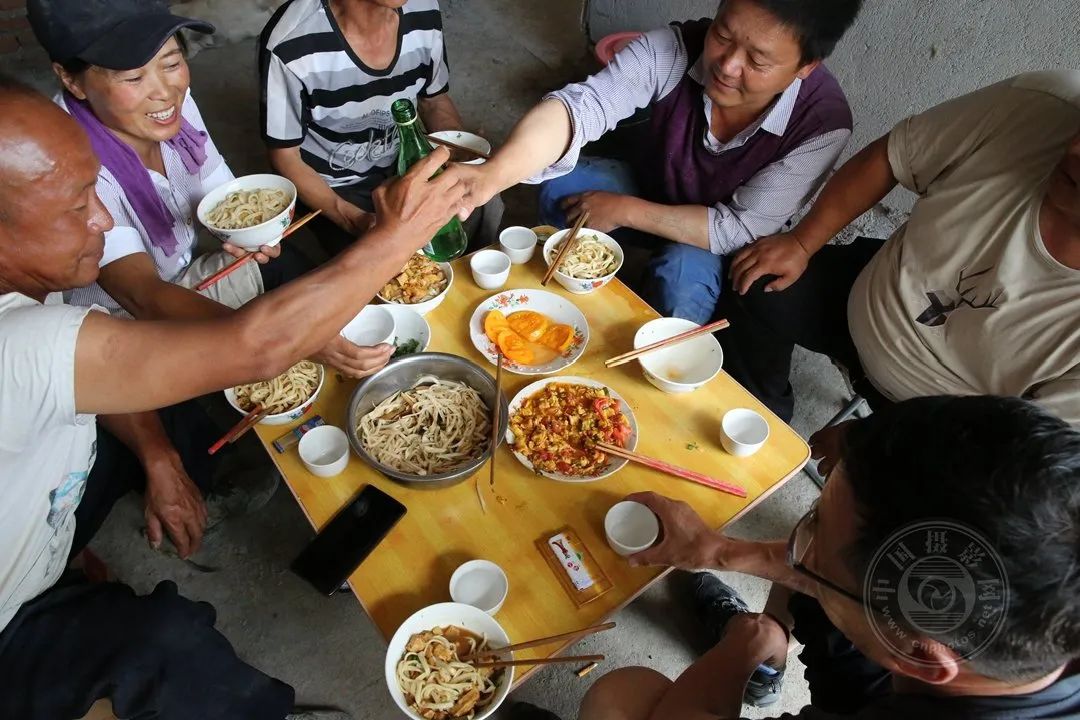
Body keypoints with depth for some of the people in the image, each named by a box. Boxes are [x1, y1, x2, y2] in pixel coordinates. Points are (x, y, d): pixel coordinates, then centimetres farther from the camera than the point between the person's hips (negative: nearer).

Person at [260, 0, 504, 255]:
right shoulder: (289, 45, -27)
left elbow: (435, 101, 4)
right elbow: (285, 156, -16)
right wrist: (355, 220, -29)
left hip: (402, 165, 4)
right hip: (333, 186, -4)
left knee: (486, 210, -15)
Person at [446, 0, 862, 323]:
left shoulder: (823, 123, -29)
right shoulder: (672, 50, -28)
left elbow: (741, 230, -26)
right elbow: (579, 105, -41)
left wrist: (625, 210, -28)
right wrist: (492, 175, -59)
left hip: (720, 243, -2)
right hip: (650, 188, 2)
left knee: (684, 272, -33)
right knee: (560, 186, -21)